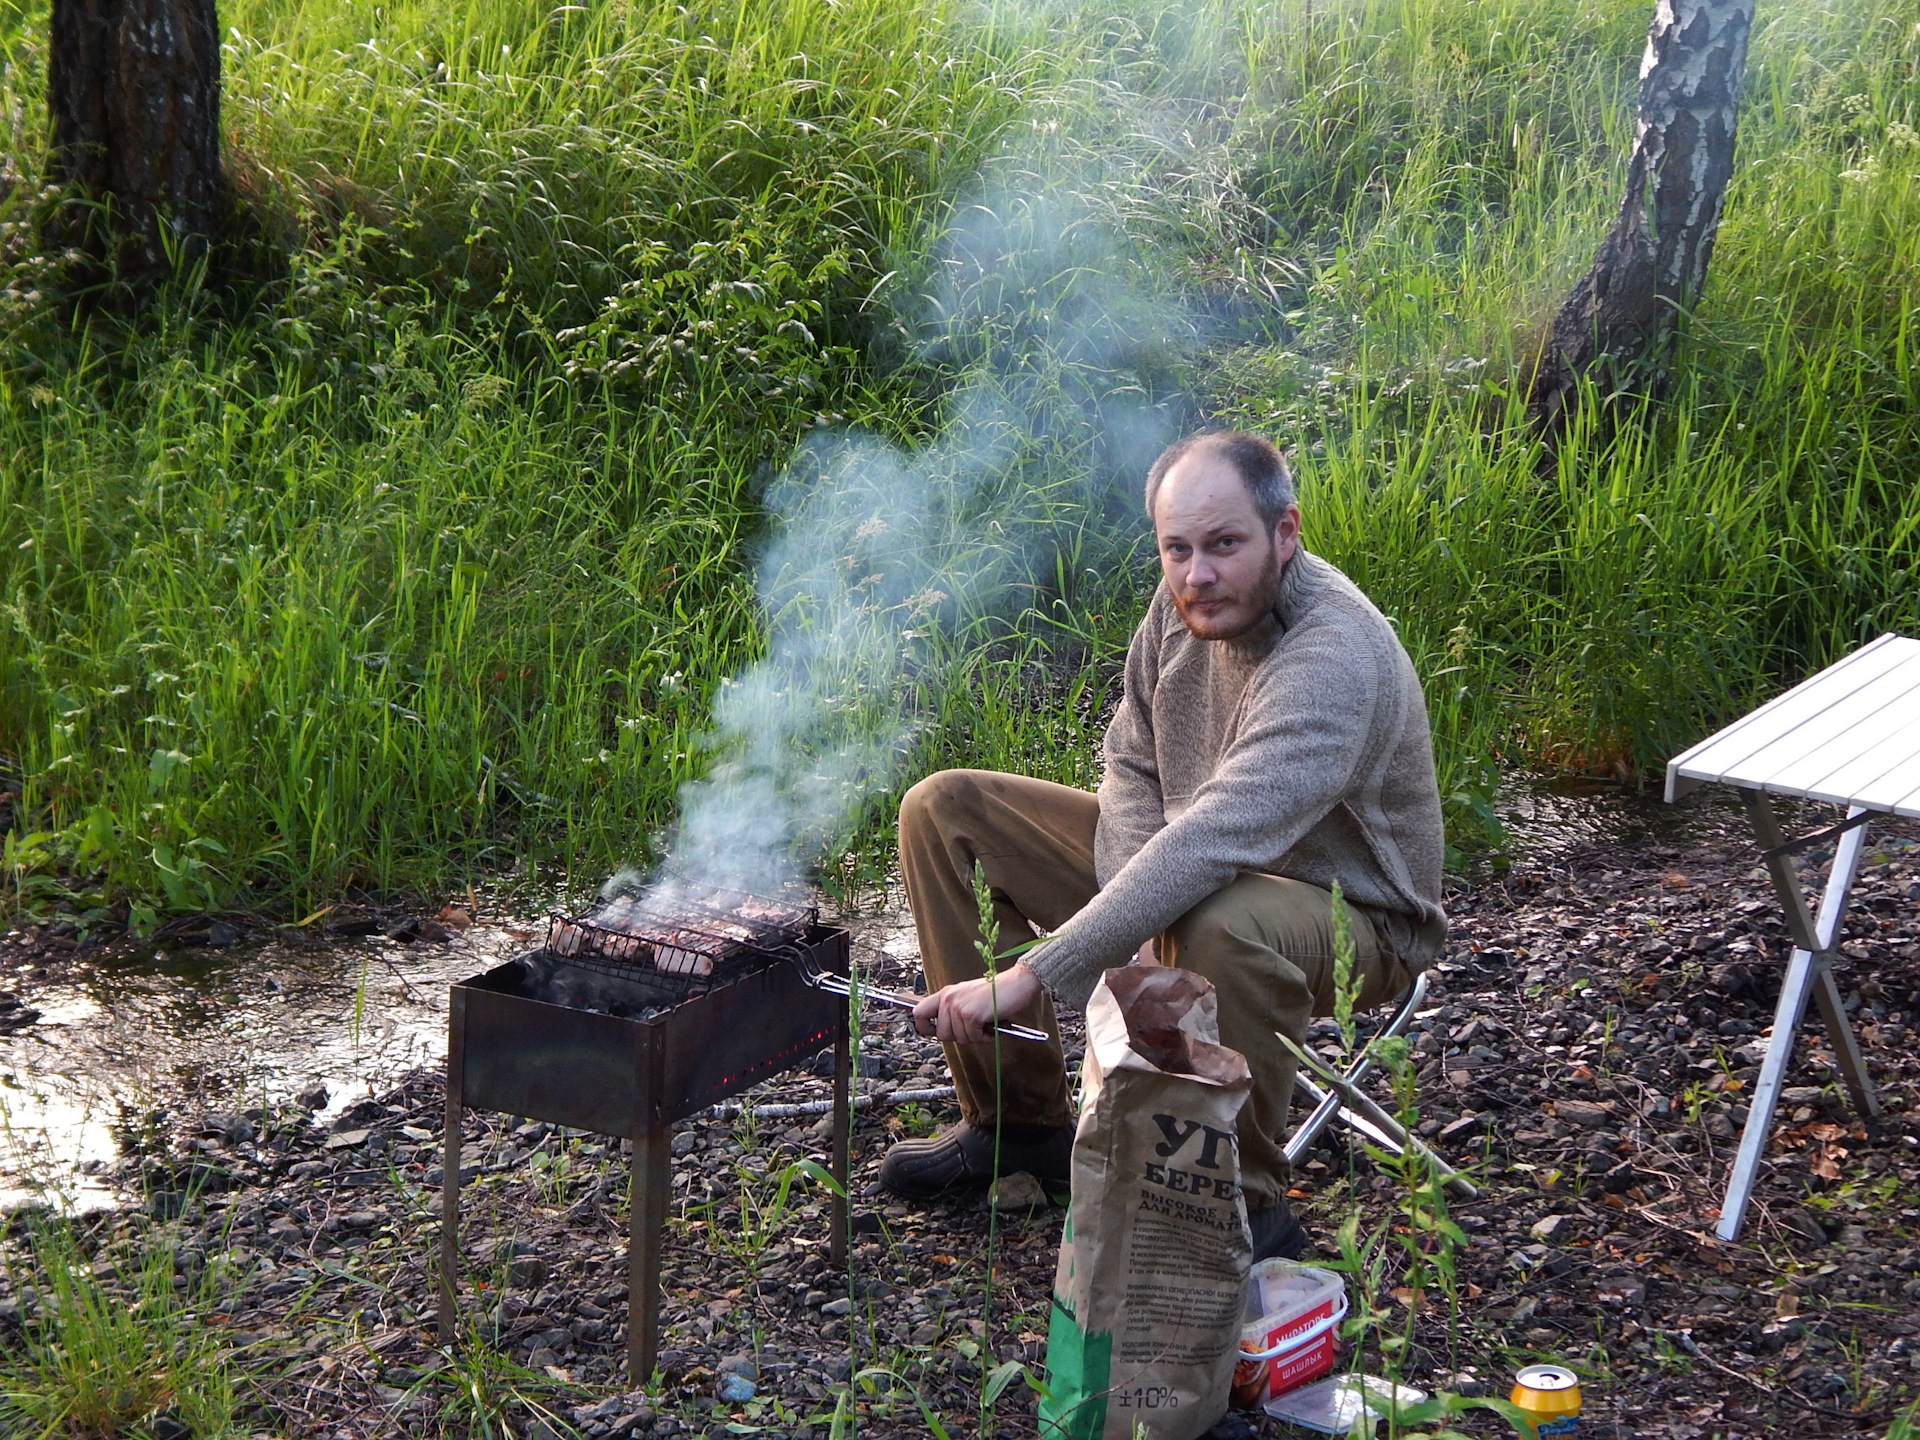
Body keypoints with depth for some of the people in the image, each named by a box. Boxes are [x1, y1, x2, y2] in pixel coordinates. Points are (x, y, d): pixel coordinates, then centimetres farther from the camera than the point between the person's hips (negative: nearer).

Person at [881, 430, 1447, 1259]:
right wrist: (1141, 925, -17)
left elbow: (1207, 850, -42)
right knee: (944, 810, -2)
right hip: (1191, 864, 8)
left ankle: (1247, 1206, -19)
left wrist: (1027, 980, -45)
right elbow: (1131, 766, 2)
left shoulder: (1334, 659, -33)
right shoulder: (1190, 598, -9)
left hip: (1349, 917, -8)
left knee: (1220, 926, -45)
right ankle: (1019, 1120, 6)